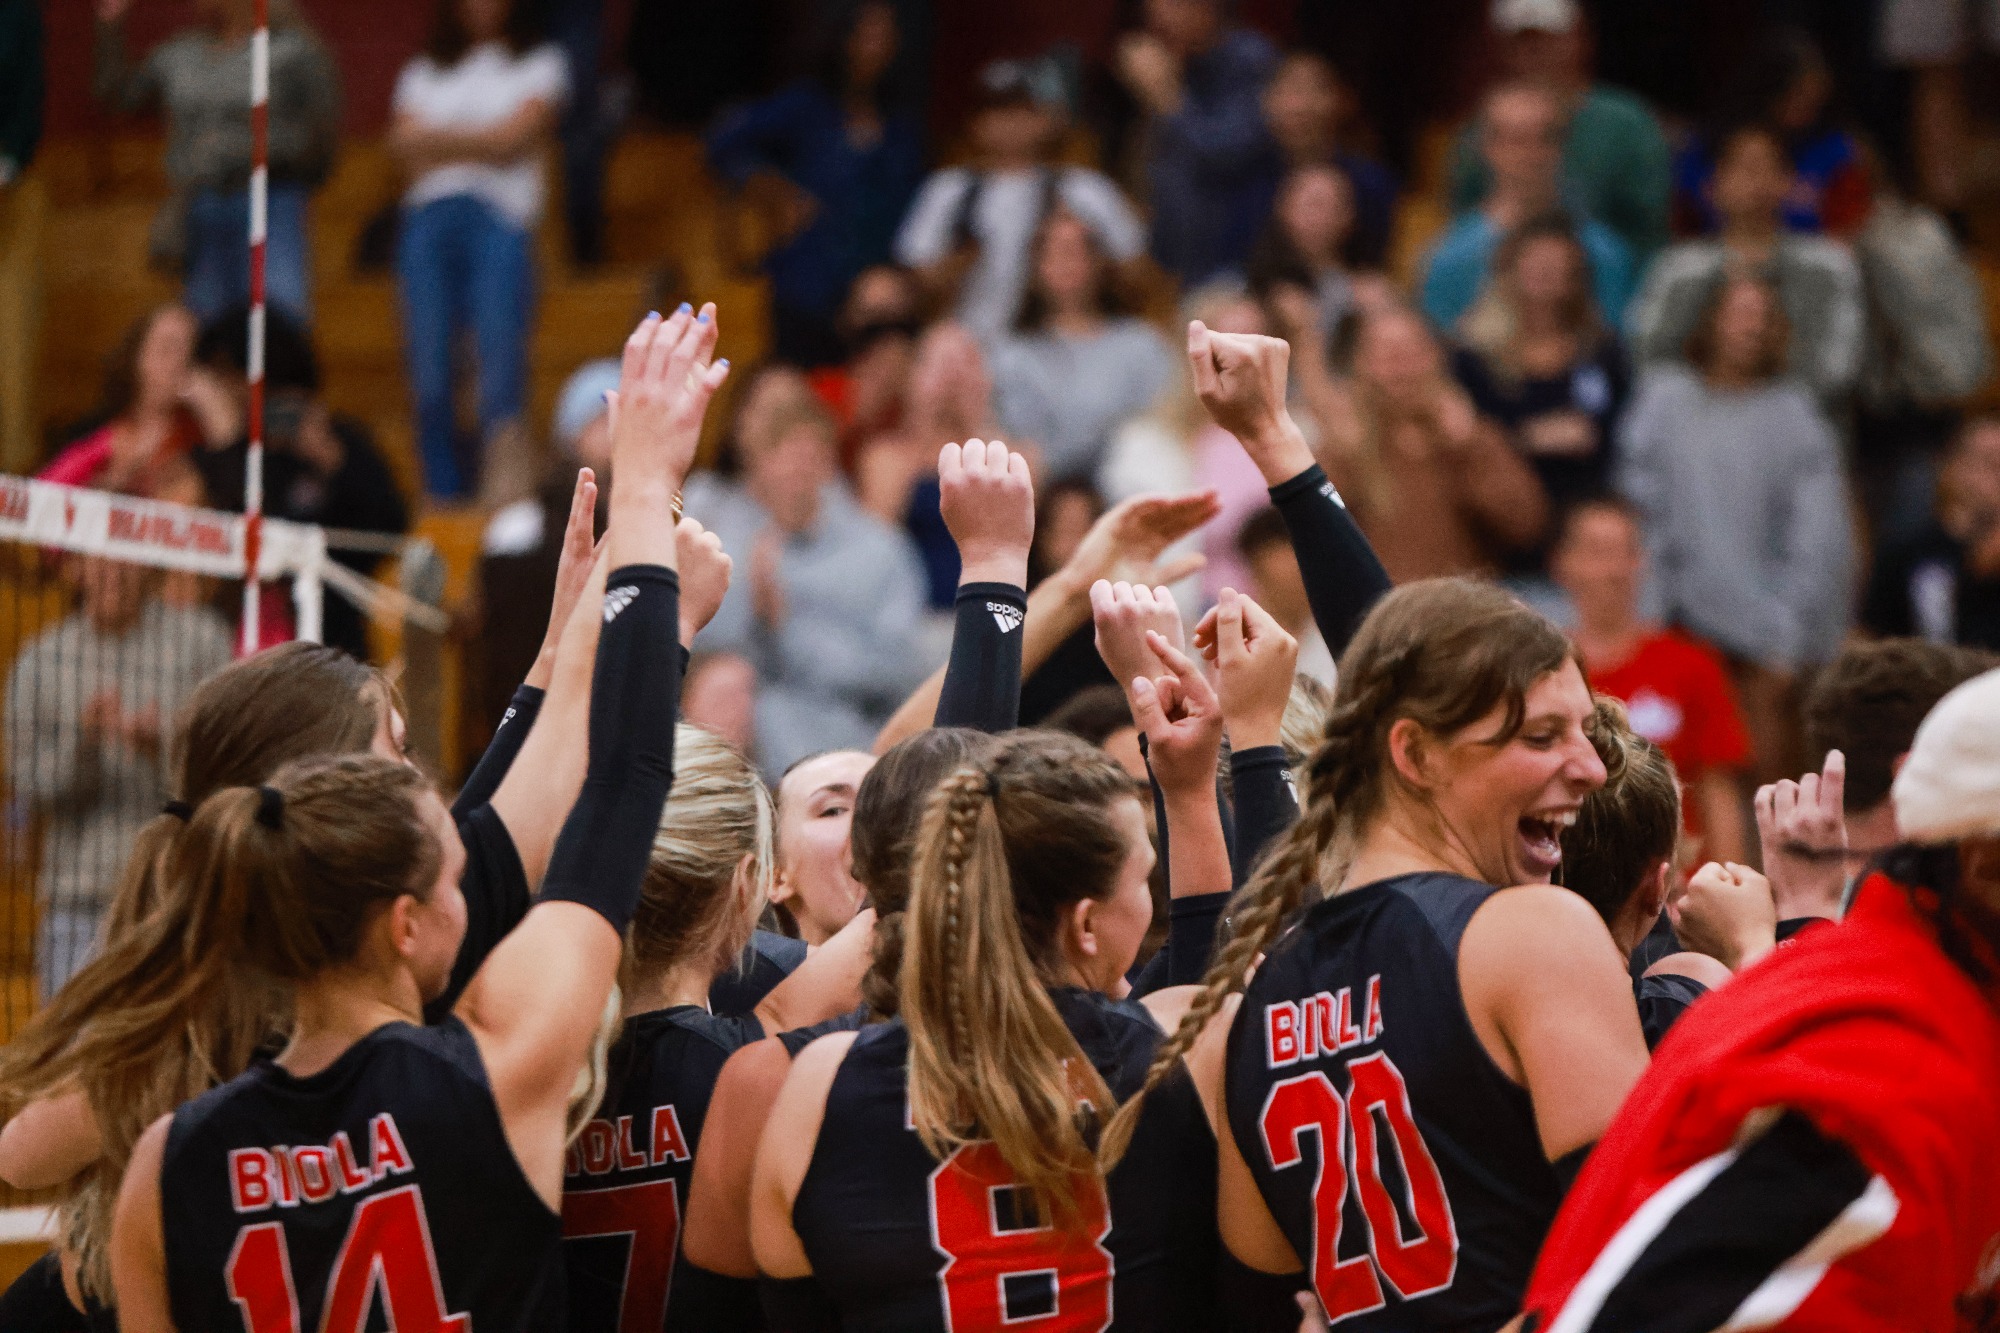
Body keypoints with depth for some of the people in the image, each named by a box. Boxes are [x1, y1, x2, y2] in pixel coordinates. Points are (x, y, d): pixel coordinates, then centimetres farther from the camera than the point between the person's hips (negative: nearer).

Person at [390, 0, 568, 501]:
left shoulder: (537, 64, 15)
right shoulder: (423, 73, 25)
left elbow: (512, 137, 0)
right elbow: (406, 144, 9)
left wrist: (440, 139, 5)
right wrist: (477, 142, -3)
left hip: (500, 218, -3)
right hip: (429, 217, 3)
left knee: (500, 362, -17)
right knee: (429, 373, -6)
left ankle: (504, 494, -22)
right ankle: (442, 501, -2)